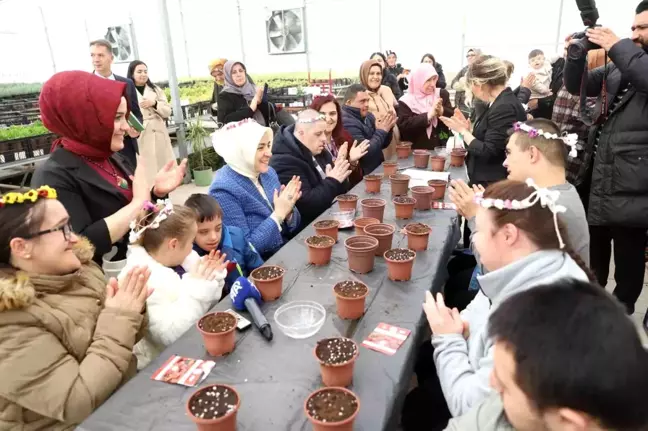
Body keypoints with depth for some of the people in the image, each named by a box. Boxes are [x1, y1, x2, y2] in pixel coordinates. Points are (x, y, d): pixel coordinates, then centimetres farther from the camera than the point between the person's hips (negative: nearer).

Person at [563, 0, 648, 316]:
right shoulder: (618, 66, 14)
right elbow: (578, 86, 15)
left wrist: (617, 47, -20)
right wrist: (577, 55, -3)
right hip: (599, 174, 7)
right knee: (594, 243, 19)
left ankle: (622, 308, 25)